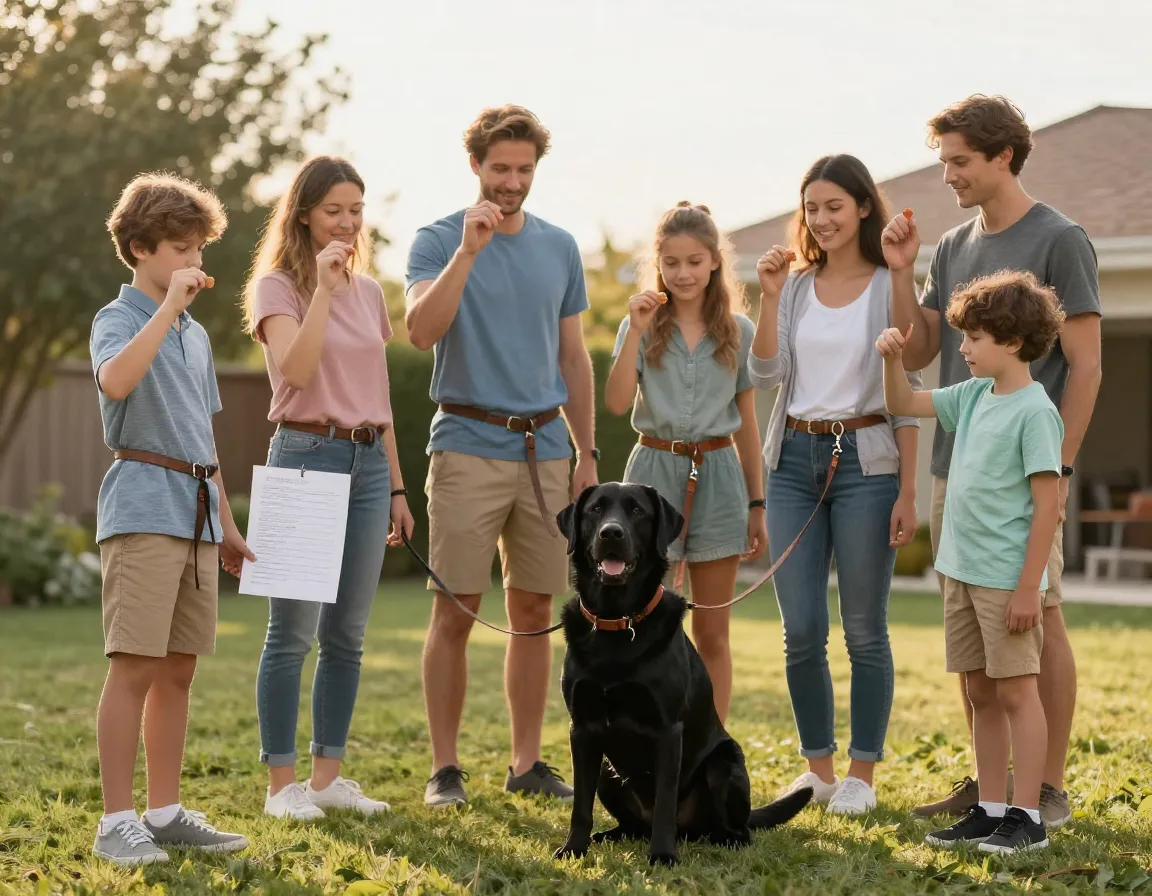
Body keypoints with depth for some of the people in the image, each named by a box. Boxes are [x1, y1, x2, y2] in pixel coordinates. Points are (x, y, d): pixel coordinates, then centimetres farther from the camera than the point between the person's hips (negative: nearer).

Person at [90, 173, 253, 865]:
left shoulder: (197, 335, 20)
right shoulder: (120, 319, -4)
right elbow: (116, 379, -28)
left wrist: (226, 523, 23)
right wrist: (169, 304, -24)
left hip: (196, 514, 8)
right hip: (143, 509, -8)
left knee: (178, 671, 9)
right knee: (134, 667, -9)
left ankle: (166, 812, 15)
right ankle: (117, 822, -7)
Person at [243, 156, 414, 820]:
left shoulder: (369, 291, 14)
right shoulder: (278, 287, -3)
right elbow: (296, 369, -21)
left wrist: (397, 487, 17)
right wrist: (323, 288, -22)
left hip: (369, 462, 6)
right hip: (307, 455, -6)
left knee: (348, 634, 8)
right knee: (294, 630, -4)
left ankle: (330, 774, 15)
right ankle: (282, 783, 2)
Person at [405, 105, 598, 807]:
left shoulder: (561, 248, 12)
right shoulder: (439, 241, -1)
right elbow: (422, 330, -18)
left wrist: (588, 454, 12)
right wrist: (469, 249, -24)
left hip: (544, 450, 4)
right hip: (468, 449, -4)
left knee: (535, 611, 8)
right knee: (456, 611, -4)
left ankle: (528, 762, 15)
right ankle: (446, 767, 3)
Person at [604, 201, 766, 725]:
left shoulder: (737, 331, 5)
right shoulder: (643, 326, 2)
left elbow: (746, 424, 9)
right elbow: (616, 403, -12)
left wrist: (756, 505, 8)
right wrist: (636, 332, -18)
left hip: (717, 474, 1)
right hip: (655, 471, -1)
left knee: (712, 634, 6)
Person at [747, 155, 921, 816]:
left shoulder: (891, 287, -2)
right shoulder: (796, 286, 10)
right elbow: (766, 375, 0)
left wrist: (908, 492, -8)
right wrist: (770, 296, -9)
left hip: (865, 459, -4)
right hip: (795, 459, 4)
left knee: (864, 630, 1)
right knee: (801, 631, 4)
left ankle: (862, 774, 10)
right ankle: (818, 766, 17)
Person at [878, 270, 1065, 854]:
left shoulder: (1034, 411, -14)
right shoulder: (973, 396, 10)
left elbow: (1047, 502, -16)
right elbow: (903, 405, 23)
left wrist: (1029, 586, -18)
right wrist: (893, 359, 3)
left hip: (1006, 578, -8)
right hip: (961, 570, 8)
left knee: (1015, 691, -3)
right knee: (980, 693, 12)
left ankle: (1026, 817, 2)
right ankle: (991, 810, 20)